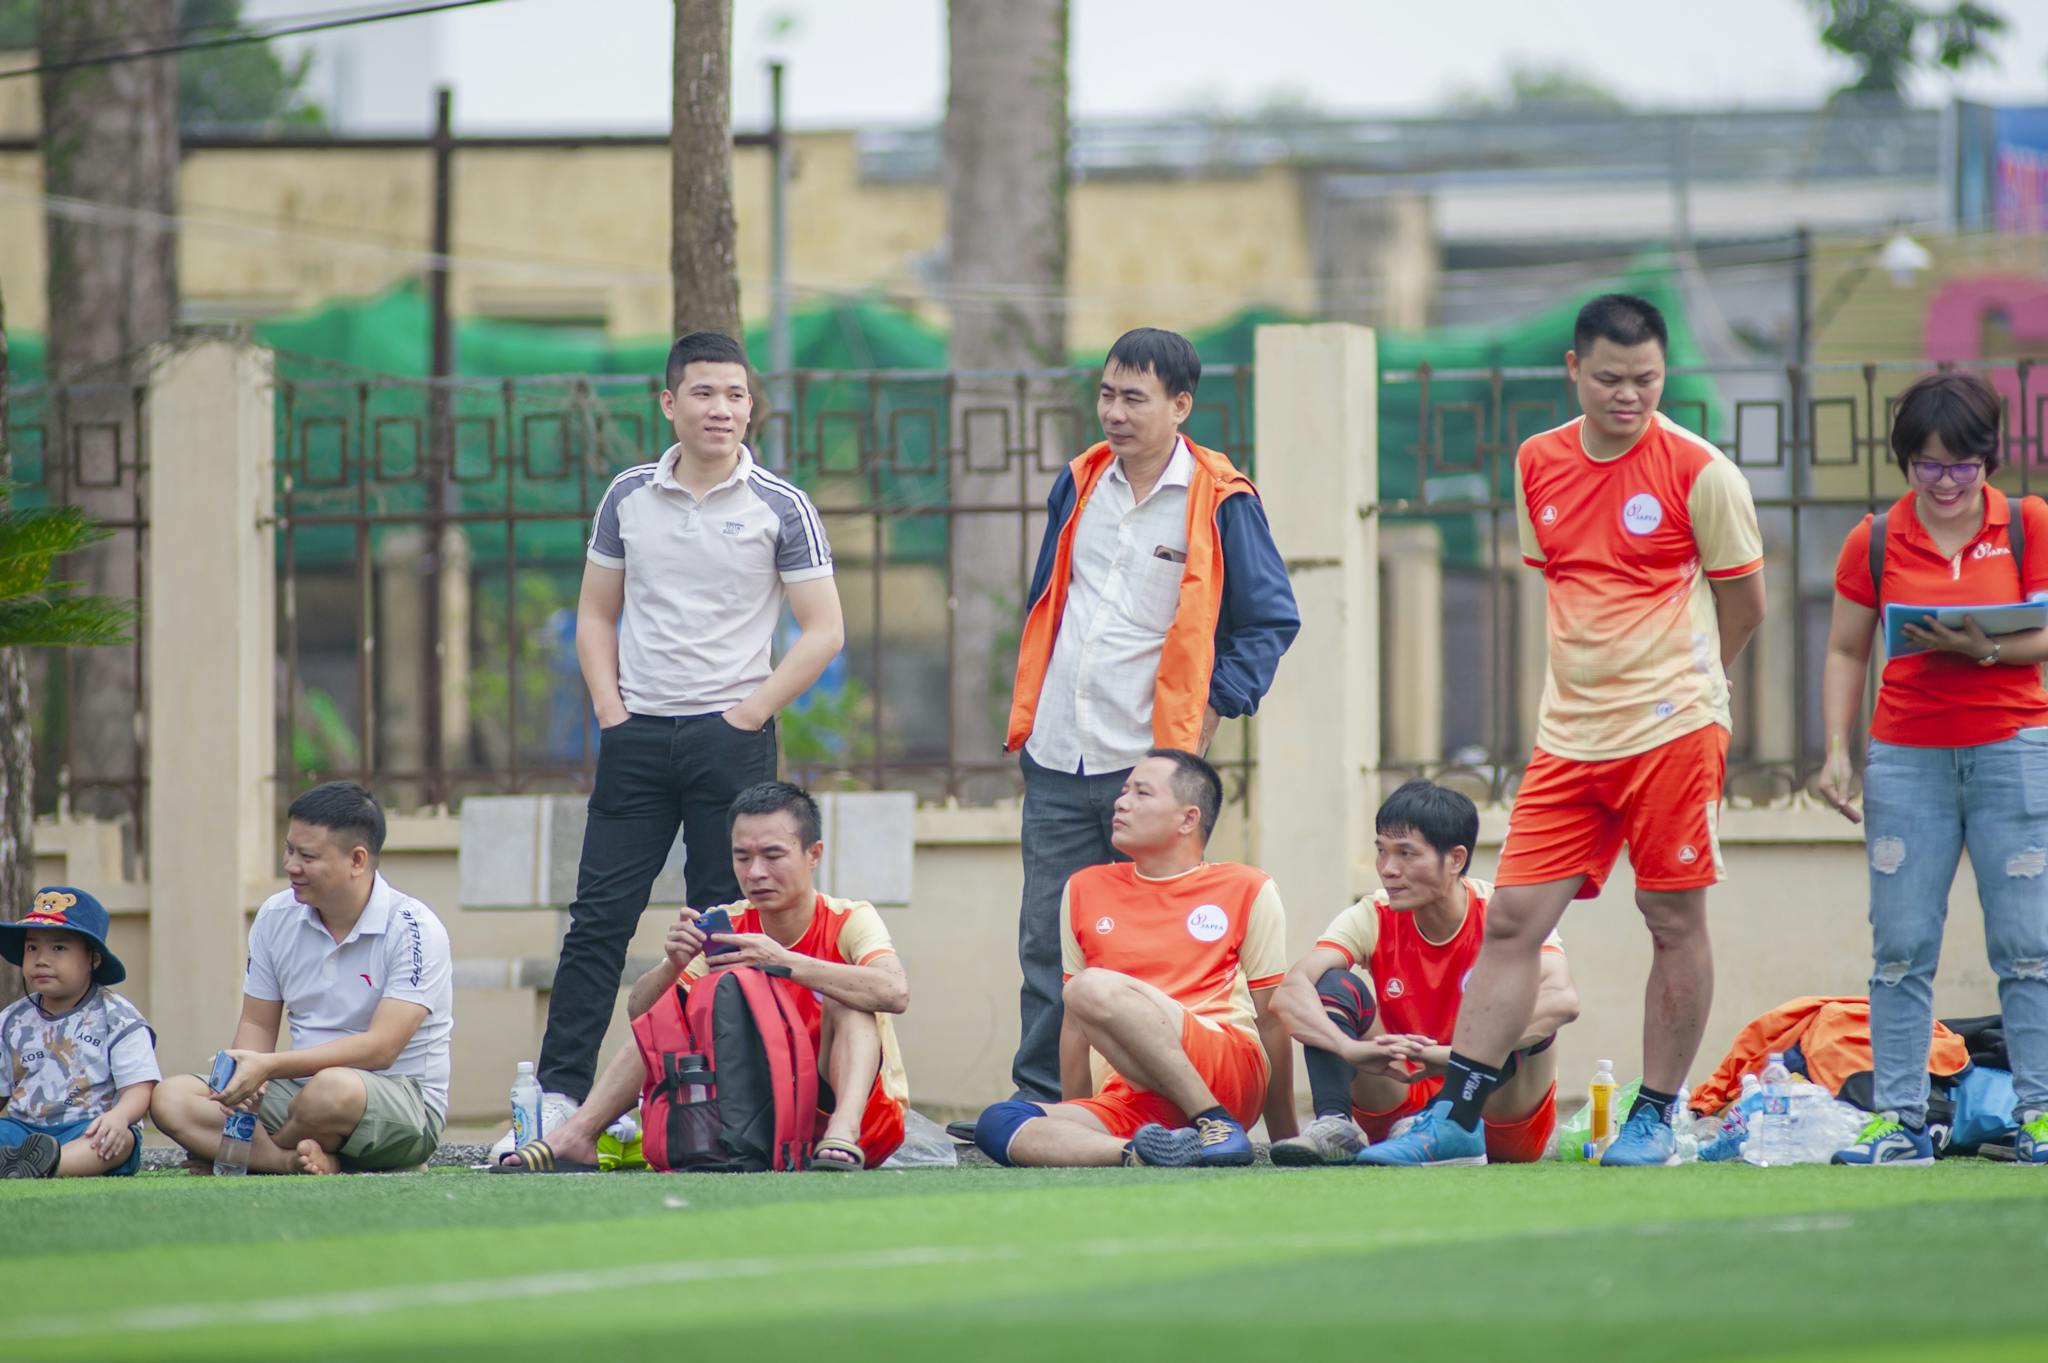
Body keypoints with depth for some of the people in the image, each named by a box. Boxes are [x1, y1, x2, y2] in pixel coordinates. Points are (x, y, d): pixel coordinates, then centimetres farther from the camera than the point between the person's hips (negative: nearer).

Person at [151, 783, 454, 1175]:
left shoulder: (413, 931, -13)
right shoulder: (276, 917, 6)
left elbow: (380, 1048, -22)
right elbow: (257, 1024, 12)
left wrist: (269, 1066, -28)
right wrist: (246, 1076, -13)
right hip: (300, 1090, 6)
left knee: (333, 1089, -41)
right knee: (170, 1099, -15)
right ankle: (304, 1160, -31)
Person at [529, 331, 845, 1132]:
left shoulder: (779, 508, -2)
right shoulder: (628, 497, 7)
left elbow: (823, 630, -2)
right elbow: (597, 615, 15)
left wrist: (750, 711, -8)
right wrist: (609, 707, 2)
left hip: (731, 738, -2)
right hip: (636, 735, 2)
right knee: (599, 917, -2)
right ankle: (559, 1091, -1)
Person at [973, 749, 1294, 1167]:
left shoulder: (1248, 891, 10)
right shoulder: (1086, 890, 22)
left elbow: (1270, 1021, 9)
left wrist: (1284, 1138, 9)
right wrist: (1073, 1127, 21)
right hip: (1129, 1099, 4)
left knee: (1094, 990, -31)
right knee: (997, 1125, -24)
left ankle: (1217, 1127, -29)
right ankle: (1134, 1154, -44)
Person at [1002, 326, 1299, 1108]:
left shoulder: (1219, 503, -5)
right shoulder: (1079, 485, 11)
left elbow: (1270, 620, 1)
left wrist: (1211, 711, -6)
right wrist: (1023, 721, 16)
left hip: (1152, 760, -5)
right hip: (1058, 760, 5)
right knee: (1045, 942, 5)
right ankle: (1036, 1107, 11)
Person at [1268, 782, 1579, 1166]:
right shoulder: (1372, 919, -5)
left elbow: (1563, 999, -34)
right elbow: (1289, 993, -21)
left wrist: (1457, 1055, -46)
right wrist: (1353, 1049, -42)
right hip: (1400, 1103, 3)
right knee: (1337, 986, -15)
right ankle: (1334, 1125, -34)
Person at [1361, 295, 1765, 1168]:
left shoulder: (1699, 473, -7)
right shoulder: (1536, 466, 7)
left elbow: (1743, 607, 2)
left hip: (1673, 727, -4)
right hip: (1568, 736, 4)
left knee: (1674, 918, 1)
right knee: (1512, 919, -1)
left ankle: (1654, 1118, 10)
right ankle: (1457, 1115, -1)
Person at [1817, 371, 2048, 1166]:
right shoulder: (1874, 543, 4)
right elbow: (1846, 654, 11)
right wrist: (1837, 751, 1)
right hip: (1906, 759, 1)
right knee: (1900, 948, -1)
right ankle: (1898, 1120, 2)